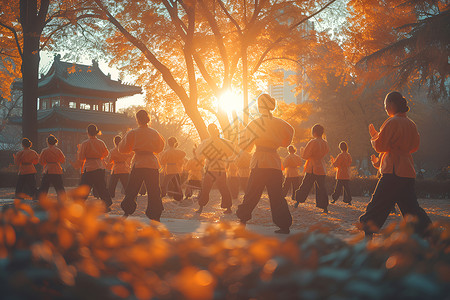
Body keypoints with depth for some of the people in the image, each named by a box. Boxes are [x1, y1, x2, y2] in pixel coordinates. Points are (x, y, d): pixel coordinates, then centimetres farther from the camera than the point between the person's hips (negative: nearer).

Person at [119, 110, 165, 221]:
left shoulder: (132, 133, -1)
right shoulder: (154, 133, 7)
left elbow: (122, 149, 7)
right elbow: (159, 148, 21)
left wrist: (124, 139, 23)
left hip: (138, 164, -2)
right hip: (152, 164, 2)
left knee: (131, 190, 10)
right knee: (154, 192, 3)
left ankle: (126, 213, 13)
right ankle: (156, 217, 0)